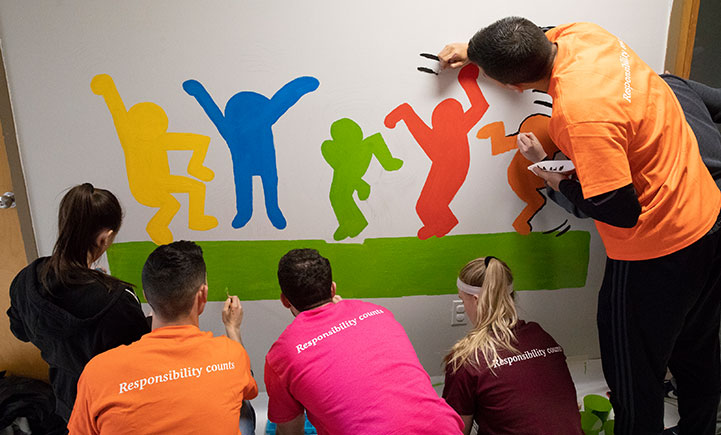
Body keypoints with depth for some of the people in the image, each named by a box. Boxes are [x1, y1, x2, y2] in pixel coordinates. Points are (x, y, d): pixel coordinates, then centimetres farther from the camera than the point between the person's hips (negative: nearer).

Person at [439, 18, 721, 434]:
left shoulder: (582, 114, -33)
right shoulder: (582, 34, -7)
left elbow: (620, 210, -27)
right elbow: (542, 41, 18)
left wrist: (561, 182, -11)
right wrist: (475, 48, 18)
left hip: (658, 249, -10)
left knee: (634, 376, 13)